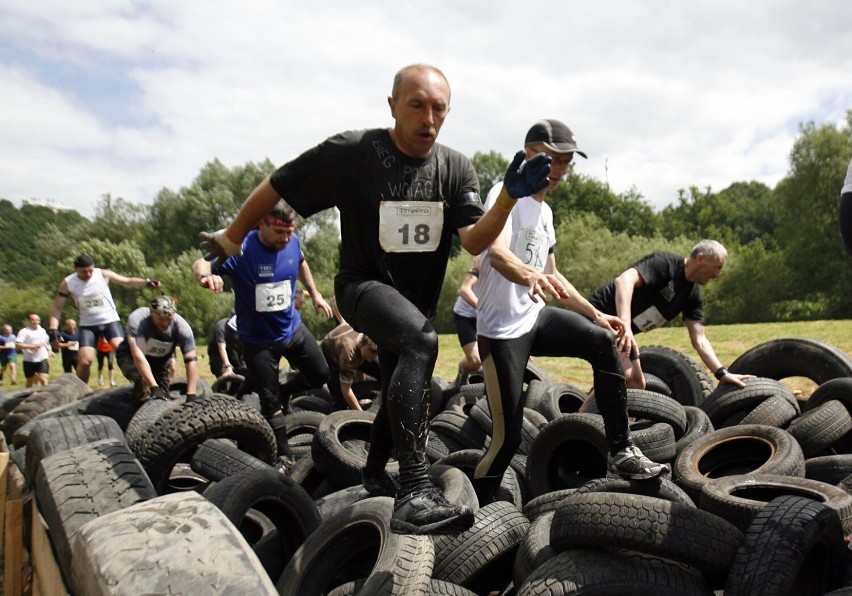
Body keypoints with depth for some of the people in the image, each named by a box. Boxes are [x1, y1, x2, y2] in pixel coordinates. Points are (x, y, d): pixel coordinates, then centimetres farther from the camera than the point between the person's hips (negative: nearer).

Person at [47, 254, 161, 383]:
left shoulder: (103, 274, -8)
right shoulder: (67, 284, -6)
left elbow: (128, 281, -3)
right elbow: (57, 308, -1)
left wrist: (147, 282, -20)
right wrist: (53, 329, -15)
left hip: (110, 320, -1)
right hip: (88, 325, 1)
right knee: (84, 361, -8)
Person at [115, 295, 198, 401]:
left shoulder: (182, 327, -29)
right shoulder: (137, 319, -36)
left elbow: (191, 360, -29)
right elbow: (138, 356, -42)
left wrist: (191, 396, -35)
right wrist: (154, 387, -49)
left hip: (161, 359, 3)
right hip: (130, 356, -3)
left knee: (164, 396, -7)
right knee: (143, 381, -31)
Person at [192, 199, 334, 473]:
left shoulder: (292, 243, -8)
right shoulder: (241, 250, -24)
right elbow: (201, 263, -34)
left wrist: (315, 294, 14)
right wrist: (206, 274, -56)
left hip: (293, 328, 5)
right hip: (258, 340, -4)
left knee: (320, 375, 9)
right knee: (269, 402, 4)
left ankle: (284, 391, 37)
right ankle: (283, 455, 21)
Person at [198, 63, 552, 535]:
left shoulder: (456, 169, -6)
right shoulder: (352, 153, -18)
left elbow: (475, 241, -18)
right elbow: (276, 186, -8)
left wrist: (510, 197, -35)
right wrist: (232, 237, 2)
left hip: (416, 299, 6)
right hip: (363, 284, -6)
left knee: (402, 390, 21)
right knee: (421, 341, -37)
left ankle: (374, 475, 50)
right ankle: (414, 493, -38)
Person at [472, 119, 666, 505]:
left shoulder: (545, 211, 16)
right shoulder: (506, 195, -10)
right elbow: (498, 255, -30)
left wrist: (595, 314, 18)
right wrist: (530, 277, -51)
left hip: (536, 317, 7)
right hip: (501, 329, -7)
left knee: (602, 342, -16)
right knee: (507, 437, -6)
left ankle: (621, 452, -7)